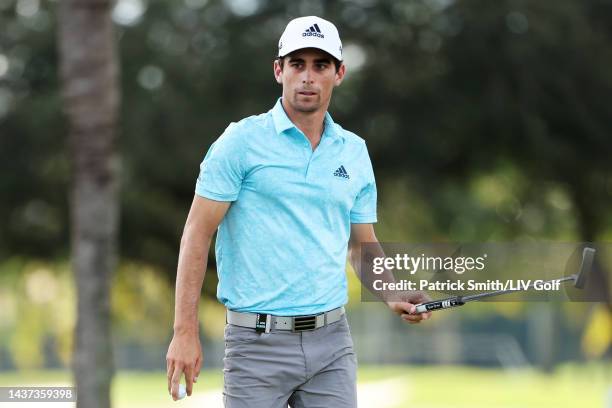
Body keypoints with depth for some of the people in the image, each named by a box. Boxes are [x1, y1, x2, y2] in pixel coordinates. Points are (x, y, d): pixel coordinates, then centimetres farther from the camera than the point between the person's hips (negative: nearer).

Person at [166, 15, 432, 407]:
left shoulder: (355, 151, 10)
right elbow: (197, 236, -6)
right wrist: (185, 332, -12)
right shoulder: (242, 141, -5)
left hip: (332, 341, 4)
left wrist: (393, 299, -2)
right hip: (259, 344, -4)